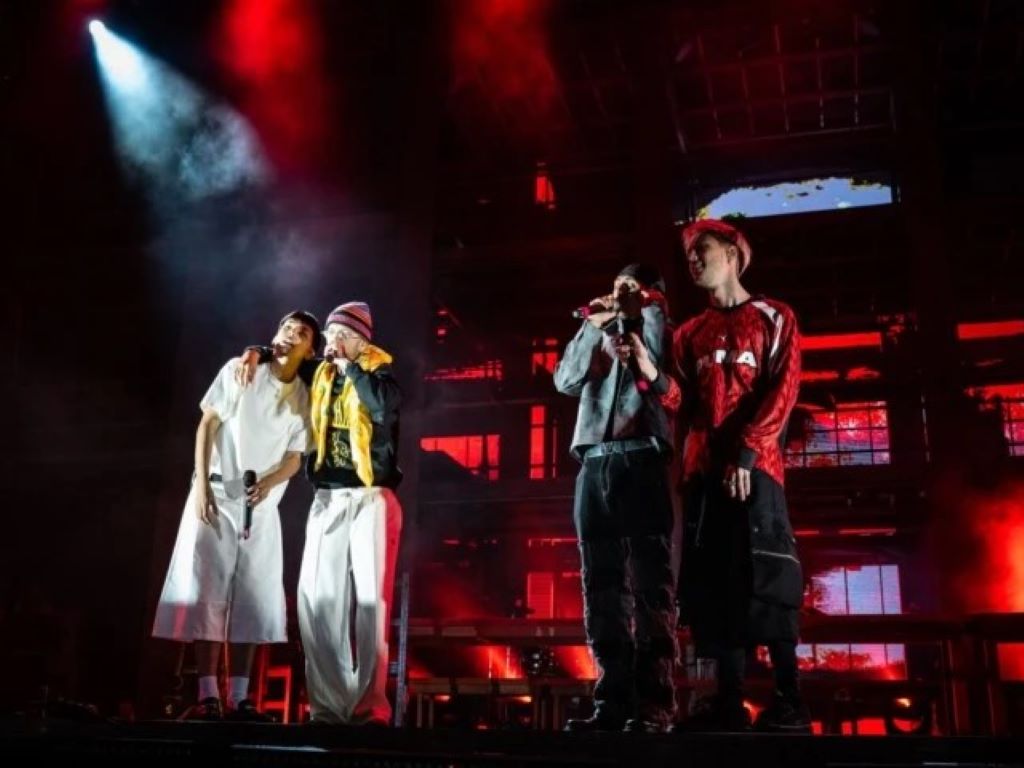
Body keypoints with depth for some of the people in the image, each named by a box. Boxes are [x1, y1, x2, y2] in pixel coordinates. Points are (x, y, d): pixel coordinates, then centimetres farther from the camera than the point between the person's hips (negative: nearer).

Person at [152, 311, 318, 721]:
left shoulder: (304, 398, 6)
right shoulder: (240, 370, 0)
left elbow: (295, 458, 5)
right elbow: (207, 425, -3)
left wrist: (268, 484, -16)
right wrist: (201, 483, -12)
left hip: (262, 506, 3)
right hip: (217, 495, -3)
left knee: (251, 600, 1)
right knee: (207, 593, -7)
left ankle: (238, 697, 5)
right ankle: (208, 695, -6)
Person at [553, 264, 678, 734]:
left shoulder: (658, 329, 15)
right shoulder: (597, 337, 26)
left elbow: (669, 382, -6)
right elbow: (565, 381, 10)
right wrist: (592, 327, 6)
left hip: (639, 458, -5)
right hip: (594, 463, 5)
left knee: (649, 582, -7)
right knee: (602, 587, 1)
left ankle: (653, 703, -8)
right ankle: (613, 701, 4)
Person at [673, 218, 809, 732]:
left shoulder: (774, 318, 10)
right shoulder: (689, 334, 23)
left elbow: (782, 390, -3)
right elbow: (685, 405, 15)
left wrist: (747, 452, -15)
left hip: (755, 466, -5)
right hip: (703, 469, 5)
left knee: (764, 577, -11)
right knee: (713, 581, 0)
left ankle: (788, 701, -5)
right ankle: (729, 702, 3)